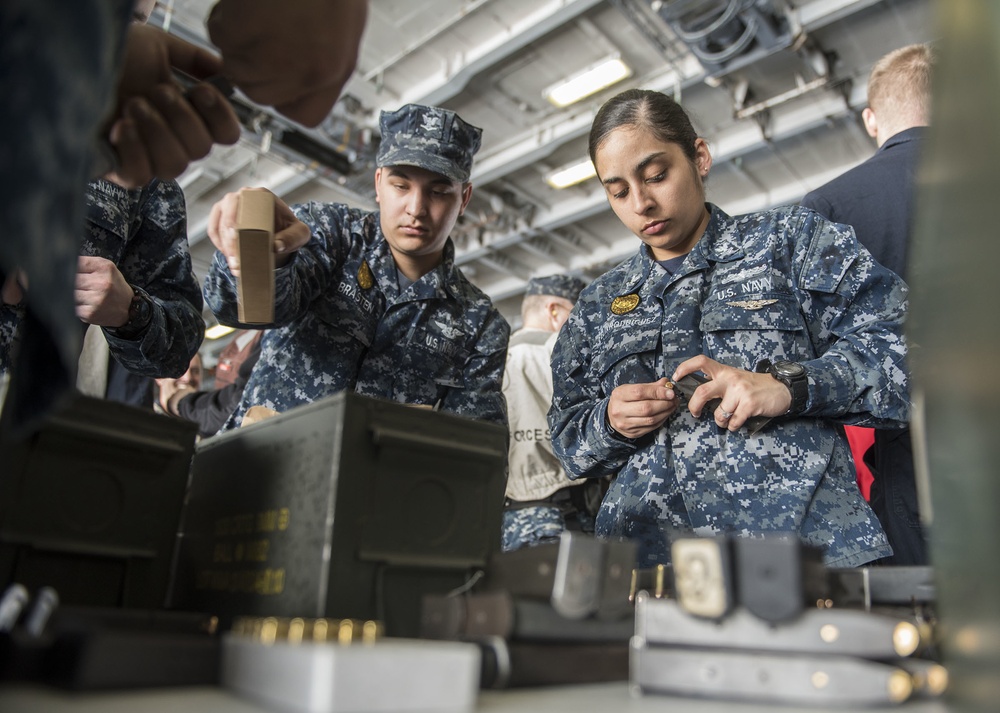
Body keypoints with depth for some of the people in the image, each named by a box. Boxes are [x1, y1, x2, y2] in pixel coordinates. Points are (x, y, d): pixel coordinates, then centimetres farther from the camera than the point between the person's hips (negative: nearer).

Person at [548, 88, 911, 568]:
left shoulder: (791, 240, 8)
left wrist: (792, 386, -16)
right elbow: (566, 438, 17)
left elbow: (897, 341, -1)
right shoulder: (596, 307, 16)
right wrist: (608, 423, -5)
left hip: (800, 531, -5)